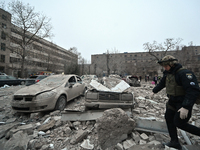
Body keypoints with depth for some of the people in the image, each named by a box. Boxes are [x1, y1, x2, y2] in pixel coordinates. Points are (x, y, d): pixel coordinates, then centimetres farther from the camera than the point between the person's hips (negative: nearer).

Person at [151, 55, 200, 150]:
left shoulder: (184, 73, -24)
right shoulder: (167, 74, 3)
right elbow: (161, 84, 21)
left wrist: (186, 107, -35)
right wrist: (154, 91, 34)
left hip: (183, 103, -8)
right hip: (172, 101, 9)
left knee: (179, 123, -3)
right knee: (168, 118, 10)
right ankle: (174, 142, 24)